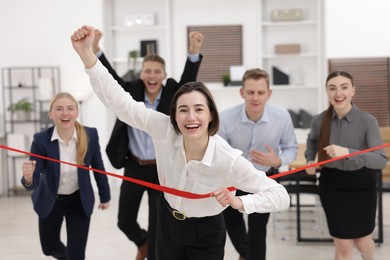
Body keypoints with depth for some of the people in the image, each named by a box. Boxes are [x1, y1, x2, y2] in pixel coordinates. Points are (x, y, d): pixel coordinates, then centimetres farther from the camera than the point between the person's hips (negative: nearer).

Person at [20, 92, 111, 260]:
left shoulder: (90, 135, -20)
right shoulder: (41, 140, -24)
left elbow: (98, 167, -4)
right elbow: (33, 183, -25)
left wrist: (105, 197, 7)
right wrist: (28, 177, -49)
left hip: (79, 201, 0)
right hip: (50, 202, 1)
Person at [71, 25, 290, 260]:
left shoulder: (228, 160, -32)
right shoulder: (165, 130, -25)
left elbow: (281, 196, -26)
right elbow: (119, 101, -28)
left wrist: (238, 202, -41)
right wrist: (86, 53, -38)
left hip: (206, 234, -3)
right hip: (168, 223, 3)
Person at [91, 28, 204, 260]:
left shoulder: (172, 95, -8)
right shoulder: (131, 93, -5)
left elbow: (189, 78, -23)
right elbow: (109, 76, -17)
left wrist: (194, 51, -44)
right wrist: (95, 48, -36)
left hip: (162, 170, -2)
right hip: (134, 168, 2)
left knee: (157, 225, 4)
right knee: (125, 220, 13)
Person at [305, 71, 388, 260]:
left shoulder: (367, 121, -18)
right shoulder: (319, 121, -8)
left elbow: (381, 160, -28)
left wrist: (348, 153, -41)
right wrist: (310, 160, 0)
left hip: (361, 186, -1)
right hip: (332, 186, 1)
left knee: (362, 242, 17)